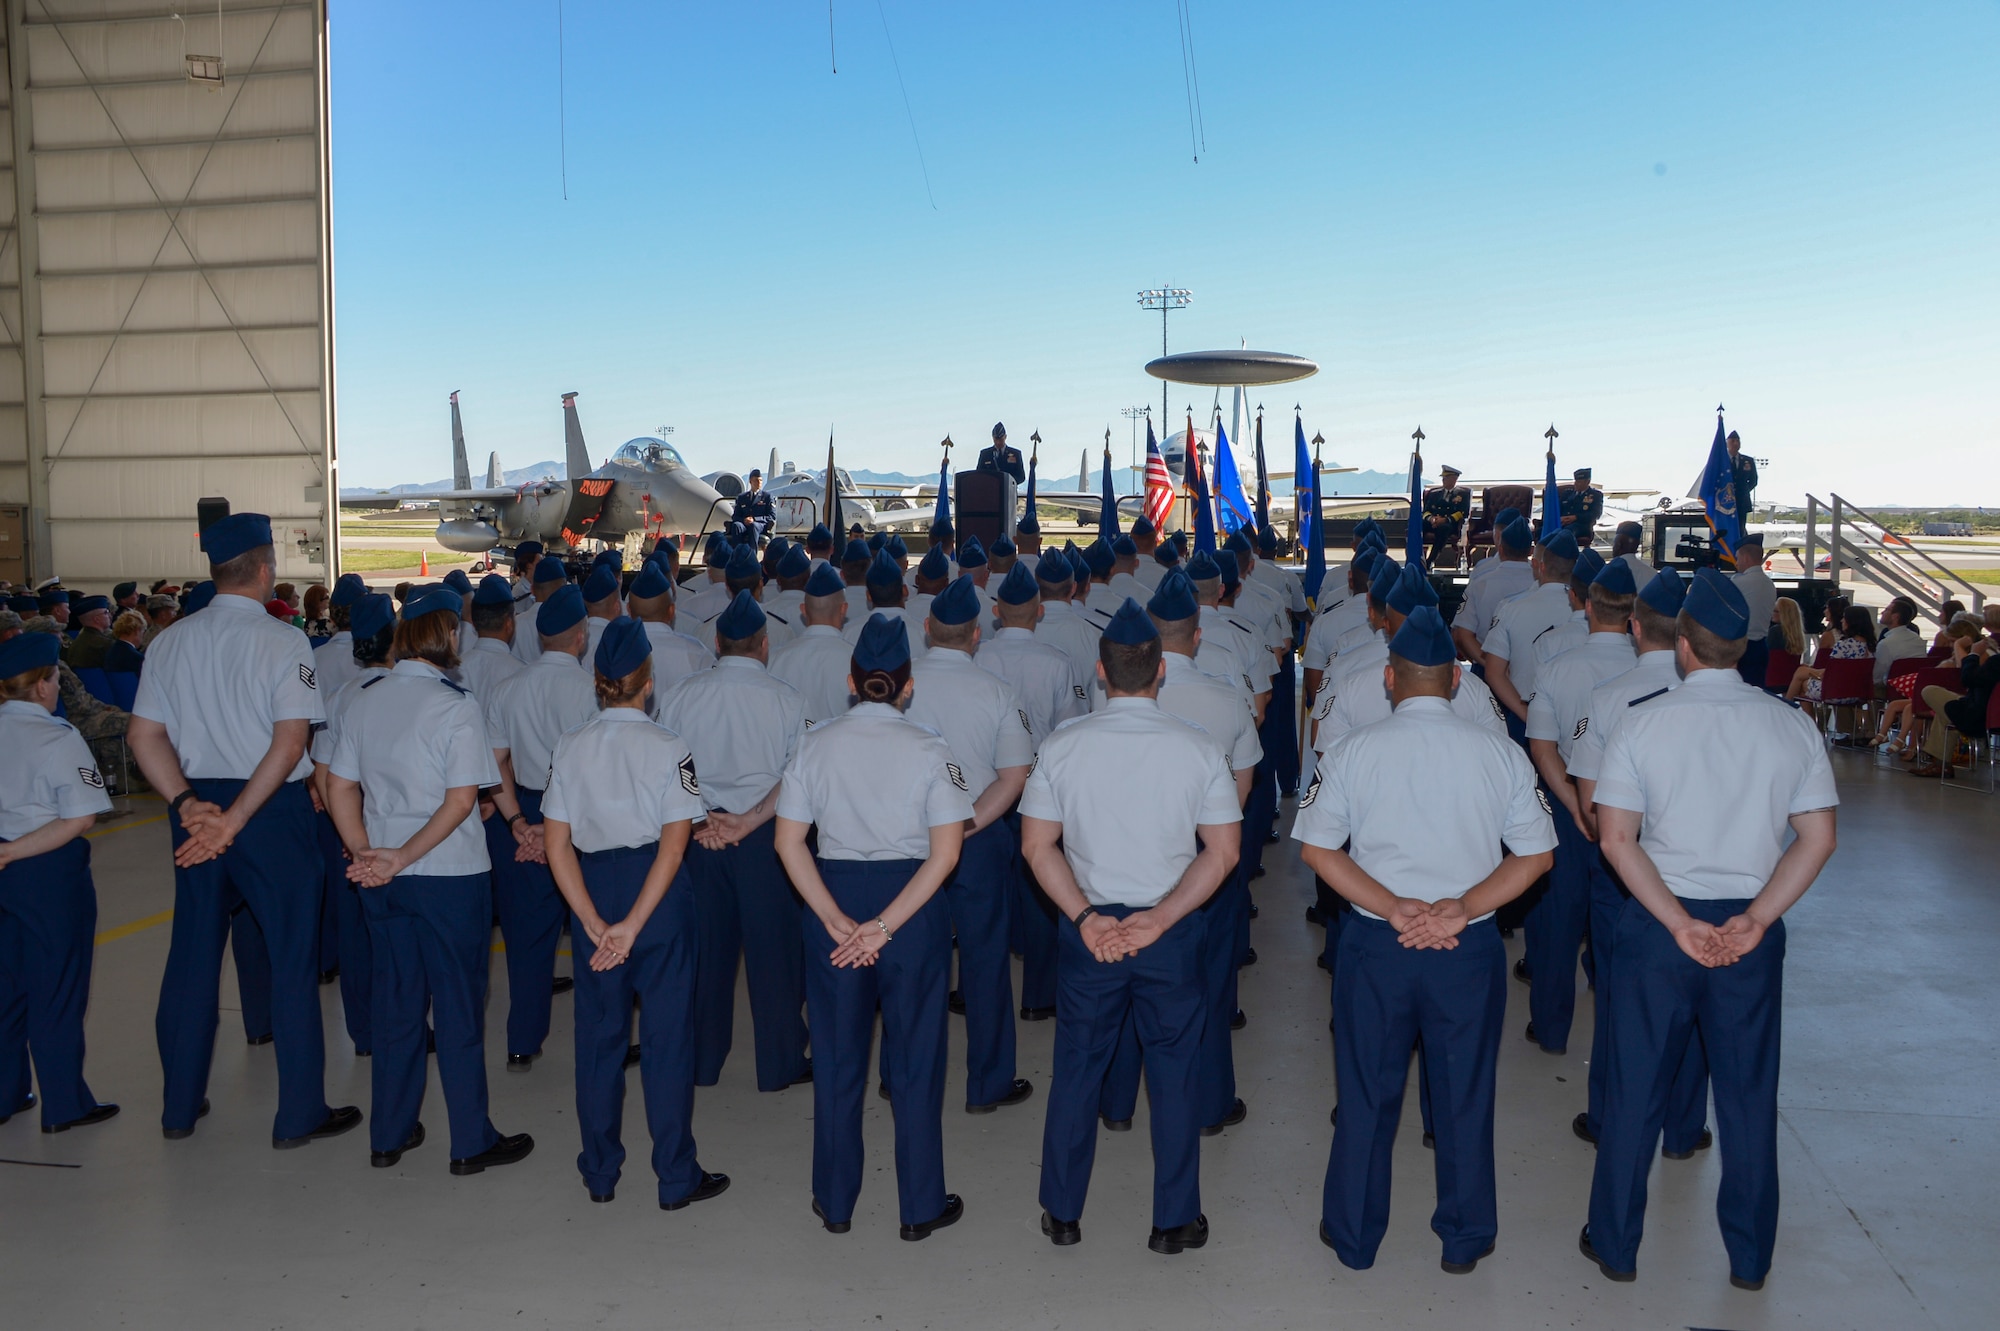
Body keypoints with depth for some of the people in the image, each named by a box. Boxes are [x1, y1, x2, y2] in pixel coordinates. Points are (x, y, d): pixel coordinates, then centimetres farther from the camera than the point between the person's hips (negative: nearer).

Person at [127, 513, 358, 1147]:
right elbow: (289, 743, -19)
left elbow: (143, 735, 0)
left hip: (197, 808, 5)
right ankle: (300, 1113, 11)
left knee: (192, 952, 16)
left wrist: (188, 804, -7)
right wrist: (235, 821, -17)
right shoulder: (282, 640, -12)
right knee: (292, 956, 4)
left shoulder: (171, 641, 3)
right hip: (272, 810, -5)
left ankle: (180, 1105, 27)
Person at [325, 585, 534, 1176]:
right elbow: (461, 800, -19)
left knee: (395, 1001, 16)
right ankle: (471, 1142, 14)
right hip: (451, 877, -6)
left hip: (381, 878, 6)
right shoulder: (455, 706, -14)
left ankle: (389, 1136, 26)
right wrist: (403, 857, -15)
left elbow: (339, 786, 4)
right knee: (459, 1006, 5)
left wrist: (365, 854, -2)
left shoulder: (363, 699, 4)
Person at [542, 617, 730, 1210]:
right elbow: (672, 847, -17)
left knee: (598, 1032, 14)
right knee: (667, 1035, 6)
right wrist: (632, 926, -15)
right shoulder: (668, 748, -11)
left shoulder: (571, 746, -2)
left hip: (593, 888, 3)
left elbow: (557, 845, -5)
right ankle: (676, 1177, 14)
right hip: (658, 894, -3)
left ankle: (600, 1172, 26)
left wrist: (596, 924, -7)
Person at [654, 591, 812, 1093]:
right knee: (773, 947, 7)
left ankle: (700, 1061, 24)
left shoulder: (679, 695, 0)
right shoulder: (785, 698, -6)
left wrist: (700, 821, -4)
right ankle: (781, 1063, 16)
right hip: (765, 836, -2)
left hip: (696, 831, 3)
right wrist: (748, 821, -14)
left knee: (704, 945, 13)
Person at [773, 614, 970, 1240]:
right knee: (915, 1058, 10)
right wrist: (886, 925, -15)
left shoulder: (816, 744, -3)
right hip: (913, 904, -2)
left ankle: (835, 1203, 26)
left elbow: (789, 843, -6)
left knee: (836, 1056, 14)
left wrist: (839, 923, -9)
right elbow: (945, 852, -15)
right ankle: (921, 1207, 19)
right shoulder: (928, 749, -8)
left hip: (834, 895, 2)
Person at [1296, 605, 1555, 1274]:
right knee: (1465, 1094, 15)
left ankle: (1353, 1237, 28)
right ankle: (1465, 1240, 30)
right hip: (1472, 949, 0)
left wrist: (1393, 909, -11)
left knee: (1366, 1095, 14)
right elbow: (1536, 854, -4)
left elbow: (1317, 848, -8)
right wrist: (1463, 909, -10)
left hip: (1374, 944, 0)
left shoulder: (1353, 751, -6)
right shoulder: (1502, 754, -4)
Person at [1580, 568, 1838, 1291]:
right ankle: (1750, 1257, 28)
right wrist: (1754, 920, -7)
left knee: (1636, 1089, 10)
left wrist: (1679, 924, -11)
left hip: (1658, 925, -2)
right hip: (1753, 931, 2)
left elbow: (1617, 839, -13)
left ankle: (1615, 1245, 23)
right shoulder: (1793, 726, -3)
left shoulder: (1641, 726, -9)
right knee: (1750, 1095, 14)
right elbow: (1818, 838, -5)